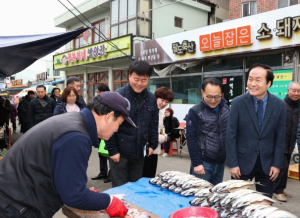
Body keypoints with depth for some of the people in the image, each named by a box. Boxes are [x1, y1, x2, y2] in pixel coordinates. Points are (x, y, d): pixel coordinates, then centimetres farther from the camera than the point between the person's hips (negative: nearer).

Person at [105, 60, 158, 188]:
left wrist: (152, 144, 8)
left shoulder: (151, 99, 0)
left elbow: (153, 124, 10)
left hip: (139, 153, 5)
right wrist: (112, 150, -12)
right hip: (120, 153, -4)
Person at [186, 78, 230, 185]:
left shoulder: (226, 109, 4)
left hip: (220, 162, 5)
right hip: (203, 162, -5)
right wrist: (196, 163, -14)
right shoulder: (195, 112, -11)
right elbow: (191, 139, -12)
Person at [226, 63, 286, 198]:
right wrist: (232, 163, -9)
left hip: (267, 162, 2)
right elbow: (231, 135, -8)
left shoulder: (279, 105, -3)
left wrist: (277, 164, -1)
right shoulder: (238, 103, -9)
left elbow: (280, 137, 2)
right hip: (243, 161, -1)